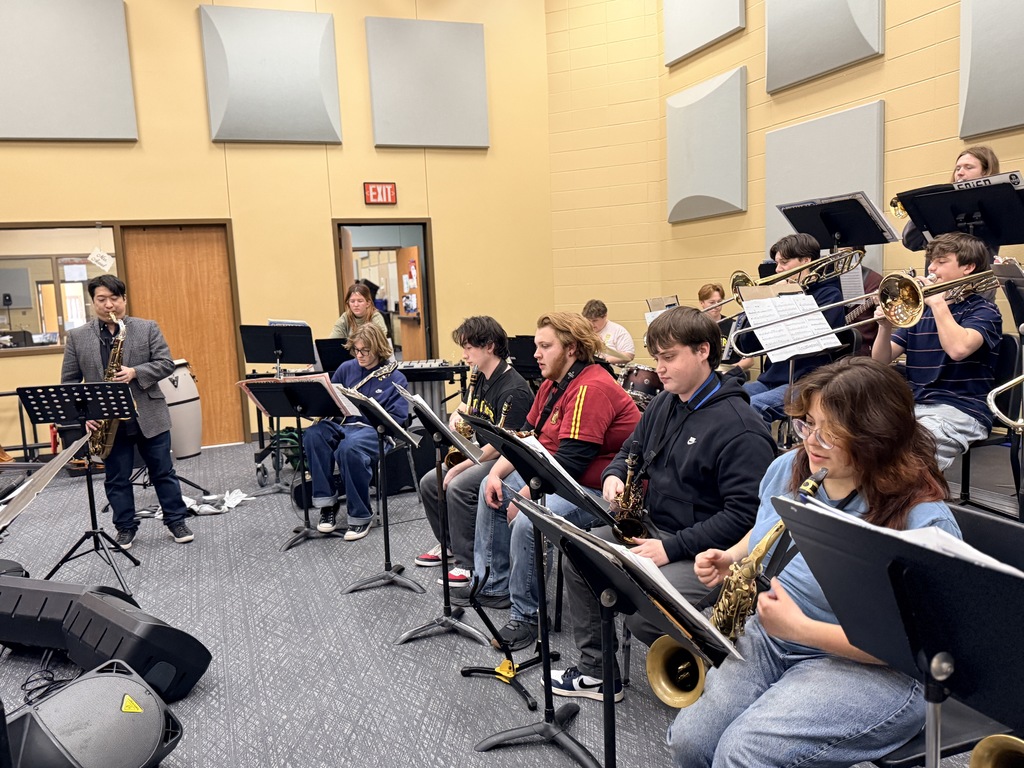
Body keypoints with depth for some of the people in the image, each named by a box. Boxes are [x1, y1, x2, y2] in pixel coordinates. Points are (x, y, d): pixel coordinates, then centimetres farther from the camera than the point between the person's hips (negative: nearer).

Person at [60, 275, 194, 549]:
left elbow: (166, 363, -5)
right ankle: (125, 528, 23)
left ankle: (176, 521, 19)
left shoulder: (148, 328, 1)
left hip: (149, 416, -1)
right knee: (116, 479, 10)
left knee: (163, 472, 7)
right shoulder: (77, 337, 4)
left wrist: (135, 373, -21)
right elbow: (69, 381, 4)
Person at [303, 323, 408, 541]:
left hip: (375, 429, -5)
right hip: (342, 425, 5)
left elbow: (398, 419, -6)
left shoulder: (395, 378, 3)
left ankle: (360, 516, -22)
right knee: (312, 434, -29)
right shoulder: (346, 368, 16)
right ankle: (326, 502, -19)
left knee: (348, 449, -39)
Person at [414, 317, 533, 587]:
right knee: (428, 482, 1)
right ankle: (448, 543, 21)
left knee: (458, 488, -30)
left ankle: (468, 563, -17)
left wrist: (460, 467, -23)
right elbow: (461, 411, 21)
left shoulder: (514, 390, -22)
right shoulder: (480, 380, 8)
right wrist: (456, 417, -5)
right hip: (481, 454, 10)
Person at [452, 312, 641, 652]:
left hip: (601, 492, -11)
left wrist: (525, 495, -21)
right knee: (492, 487, 16)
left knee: (527, 520, -31)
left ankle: (526, 615, -9)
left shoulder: (591, 388, -23)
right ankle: (493, 585, 22)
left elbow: (570, 461, -28)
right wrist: (497, 473, -3)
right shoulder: (553, 384, 10)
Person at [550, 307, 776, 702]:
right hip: (653, 528, 9)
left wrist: (671, 548, -25)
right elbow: (631, 449, 23)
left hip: (708, 552, -9)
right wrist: (613, 476, -1)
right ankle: (596, 671, 11)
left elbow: (744, 515, -23)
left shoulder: (739, 427, -19)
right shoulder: (663, 405, 8)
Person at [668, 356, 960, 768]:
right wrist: (730, 558, -1)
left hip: (869, 669, -6)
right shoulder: (788, 467, 1)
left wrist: (801, 627, -25)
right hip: (768, 641, 6)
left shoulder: (922, 520, -19)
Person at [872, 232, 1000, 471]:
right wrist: (885, 327, -7)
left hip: (960, 410, -5)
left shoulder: (983, 310, 3)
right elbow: (880, 361, 12)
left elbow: (958, 349, -21)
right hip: (913, 405, 6)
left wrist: (938, 302, -12)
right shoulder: (919, 310, 18)